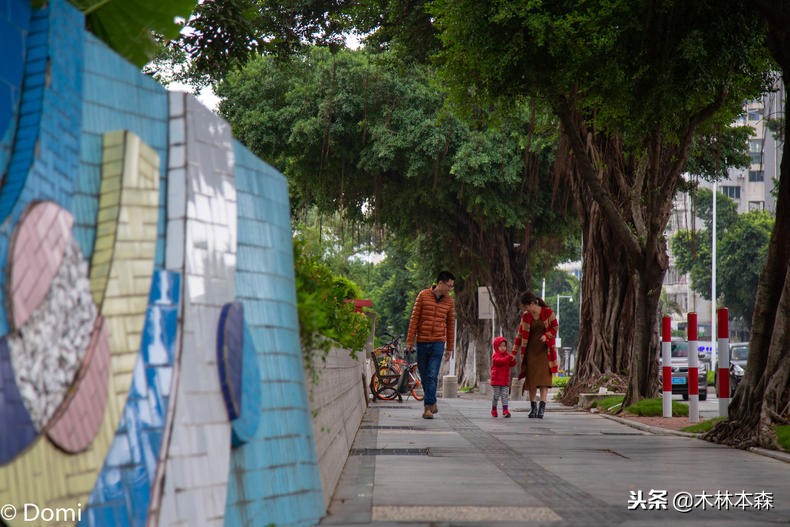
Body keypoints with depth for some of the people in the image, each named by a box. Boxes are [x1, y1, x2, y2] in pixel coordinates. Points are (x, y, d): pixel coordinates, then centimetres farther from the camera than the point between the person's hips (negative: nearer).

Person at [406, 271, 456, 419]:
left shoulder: (449, 301, 7)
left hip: (438, 343, 0)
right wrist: (410, 341, -3)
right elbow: (414, 318, 1)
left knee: (432, 376, -10)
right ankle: (432, 404, 21)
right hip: (422, 342, 0)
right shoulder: (423, 296, 0)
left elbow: (450, 325, 13)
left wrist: (450, 347, 12)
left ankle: (428, 408, -9)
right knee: (424, 376, 7)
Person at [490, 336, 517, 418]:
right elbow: (500, 361, -26)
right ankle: (493, 410, 18)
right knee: (496, 396, 2)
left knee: (505, 396, -4)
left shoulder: (507, 355, 13)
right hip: (496, 380, -5)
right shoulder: (495, 356, -6)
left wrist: (513, 359, -16)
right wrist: (509, 357, -35)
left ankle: (505, 411, -9)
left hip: (505, 381, 5)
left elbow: (512, 364, 6)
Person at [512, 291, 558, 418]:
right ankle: (533, 407, 8)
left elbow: (555, 327, 2)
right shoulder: (525, 316, 2)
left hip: (545, 349, -3)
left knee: (544, 376, -12)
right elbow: (520, 334, 8)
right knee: (531, 378, 0)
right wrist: (514, 353, 7)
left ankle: (542, 406, -16)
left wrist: (546, 335, -18)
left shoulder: (548, 312, -8)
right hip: (531, 350, 3)